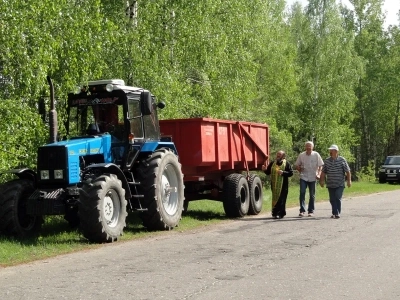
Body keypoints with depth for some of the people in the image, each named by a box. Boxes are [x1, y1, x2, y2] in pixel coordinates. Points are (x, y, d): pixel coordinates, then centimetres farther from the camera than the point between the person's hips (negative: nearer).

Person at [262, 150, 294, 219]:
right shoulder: (272, 163, 13)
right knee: (274, 198, 7)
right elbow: (268, 172, 16)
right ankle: (275, 213, 17)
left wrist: (283, 173, -19)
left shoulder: (286, 164, 0)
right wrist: (265, 169, -5)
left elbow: (291, 173, -5)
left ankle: (280, 213, -5)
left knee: (281, 200, -6)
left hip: (283, 185, -4)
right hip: (274, 185, 4)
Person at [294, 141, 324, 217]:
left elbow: (320, 165, 3)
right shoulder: (301, 155, 3)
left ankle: (311, 211, 15)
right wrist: (299, 169, -5)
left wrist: (318, 174, -9)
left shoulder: (316, 155, 0)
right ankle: (302, 210, -7)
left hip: (313, 178, 0)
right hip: (303, 177, 0)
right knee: (302, 193, -12)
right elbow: (296, 165, 13)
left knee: (312, 195, 6)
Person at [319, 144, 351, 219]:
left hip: (340, 185, -3)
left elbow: (348, 171, -1)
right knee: (332, 199, 5)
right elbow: (323, 172, 13)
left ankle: (337, 213, -4)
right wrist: (322, 180, 9)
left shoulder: (342, 160, -2)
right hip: (330, 184, 3)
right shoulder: (327, 161, 7)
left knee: (338, 198, -11)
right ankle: (334, 213, 14)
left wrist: (349, 180, -5)